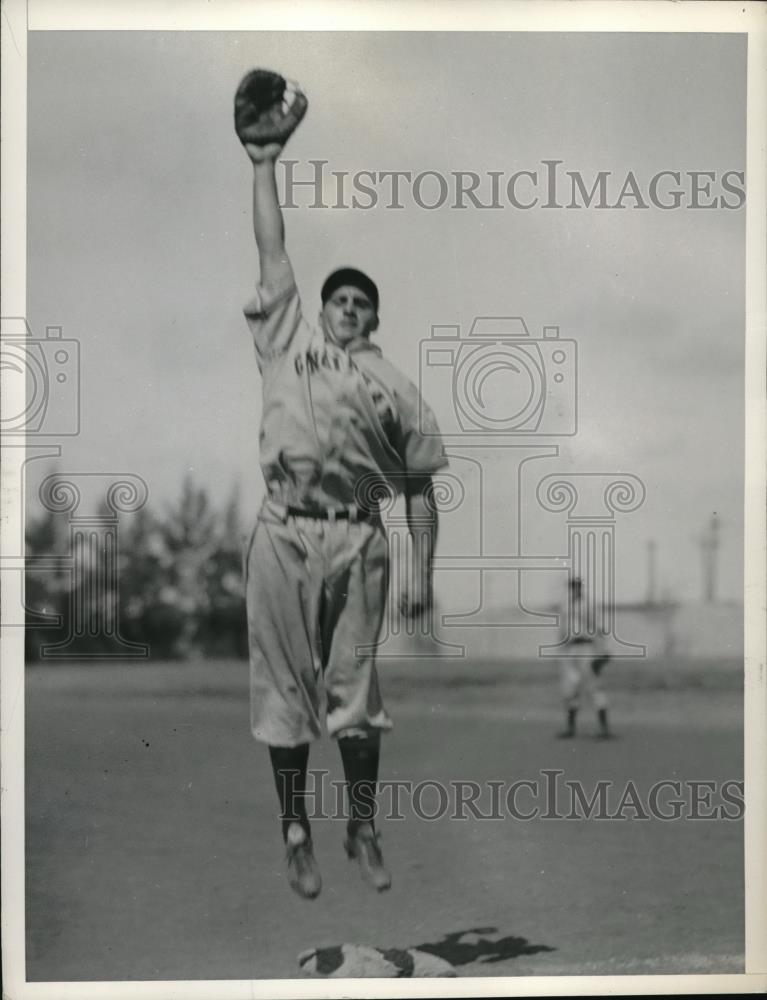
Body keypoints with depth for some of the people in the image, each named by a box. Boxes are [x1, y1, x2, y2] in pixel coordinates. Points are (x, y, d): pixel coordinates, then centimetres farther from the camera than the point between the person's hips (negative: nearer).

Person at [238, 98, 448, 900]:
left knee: (353, 686, 3)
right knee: (285, 685, 3)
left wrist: (423, 571, 3)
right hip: (285, 532, 0)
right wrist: (264, 166, 15)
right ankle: (296, 834, 12)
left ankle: (363, 829, 16)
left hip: (357, 538, 0)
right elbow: (272, 252, 16)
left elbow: (420, 486, 10)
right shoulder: (288, 340, 16)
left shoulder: (393, 386, 13)